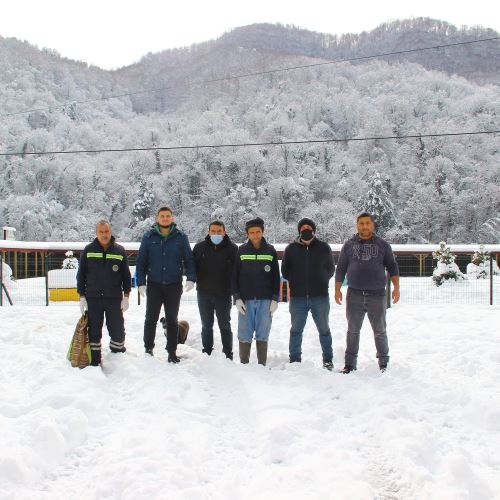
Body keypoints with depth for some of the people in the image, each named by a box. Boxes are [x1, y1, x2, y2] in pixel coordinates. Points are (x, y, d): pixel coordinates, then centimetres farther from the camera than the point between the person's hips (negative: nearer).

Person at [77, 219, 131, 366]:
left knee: (117, 329, 0)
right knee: (94, 330, 6)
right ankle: (94, 359, 17)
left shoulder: (120, 251, 3)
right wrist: (82, 296, 1)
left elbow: (126, 275, 6)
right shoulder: (88, 250, 3)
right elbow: (81, 274, 6)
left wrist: (126, 296, 1)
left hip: (114, 298, 0)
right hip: (93, 298, 0)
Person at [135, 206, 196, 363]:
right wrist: (141, 283, -6)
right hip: (154, 285, 0)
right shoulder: (149, 237, 2)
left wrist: (191, 278, -12)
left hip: (174, 285, 0)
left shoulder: (181, 237, 2)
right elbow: (141, 261, 2)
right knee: (151, 319, 7)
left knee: (172, 320, 8)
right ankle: (148, 348, 22)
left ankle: (172, 351, 17)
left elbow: (189, 260, 2)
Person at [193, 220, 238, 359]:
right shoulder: (199, 247, 3)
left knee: (225, 325, 7)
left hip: (224, 294, -2)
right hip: (204, 293, 2)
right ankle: (207, 353, 21)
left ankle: (228, 354, 15)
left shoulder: (232, 248, -3)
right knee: (206, 326, 11)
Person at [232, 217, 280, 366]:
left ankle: (262, 364, 12)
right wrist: (237, 298, -4)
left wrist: (275, 299, -1)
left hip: (265, 300, 0)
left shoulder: (271, 251, 5)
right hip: (246, 299, 0)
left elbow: (276, 276, 7)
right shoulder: (241, 251, 4)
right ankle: (244, 363, 11)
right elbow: (235, 276, 4)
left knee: (263, 334, 4)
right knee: (244, 334, 1)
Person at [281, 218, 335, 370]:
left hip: (320, 296, -1)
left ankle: (328, 360, 22)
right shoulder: (291, 248, 5)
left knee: (324, 330, 10)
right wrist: (296, 281, 2)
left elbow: (330, 269, 10)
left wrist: (320, 281, 0)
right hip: (298, 297, 1)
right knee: (296, 330, 8)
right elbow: (284, 270, 10)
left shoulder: (323, 247, 3)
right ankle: (294, 360, 18)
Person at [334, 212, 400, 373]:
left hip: (377, 295, -1)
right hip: (354, 295, 1)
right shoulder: (349, 245, 7)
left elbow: (392, 266, 8)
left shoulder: (383, 245, 6)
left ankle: (383, 362, 19)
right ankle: (350, 363, 14)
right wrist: (337, 289, 3)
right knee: (353, 331, 6)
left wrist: (396, 287, -2)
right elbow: (340, 268, 9)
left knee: (380, 331, 8)